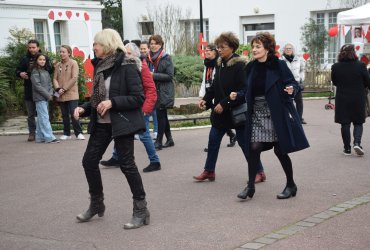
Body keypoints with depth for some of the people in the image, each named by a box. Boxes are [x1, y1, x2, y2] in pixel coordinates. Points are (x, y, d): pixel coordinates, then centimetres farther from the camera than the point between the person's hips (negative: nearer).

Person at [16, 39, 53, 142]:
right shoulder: (25, 59, 7)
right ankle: (32, 133, 15)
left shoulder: (44, 58, 1)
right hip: (29, 90, 2)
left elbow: (50, 70, -4)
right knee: (31, 114, 8)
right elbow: (17, 70, 13)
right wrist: (20, 73, -8)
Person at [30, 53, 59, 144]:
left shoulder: (46, 72, 15)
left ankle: (40, 137, 15)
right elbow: (37, 85, -13)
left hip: (46, 98, 7)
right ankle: (49, 137, -15)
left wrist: (50, 94, -4)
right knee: (44, 118, -11)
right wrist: (47, 95, -13)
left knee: (41, 118, 10)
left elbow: (50, 84, 13)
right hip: (39, 97, -7)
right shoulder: (35, 72, -6)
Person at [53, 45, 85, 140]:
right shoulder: (58, 65, 11)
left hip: (72, 94, -5)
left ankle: (78, 133, -1)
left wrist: (64, 89, -14)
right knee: (64, 115, 10)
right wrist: (58, 89, -11)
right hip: (61, 95, 5)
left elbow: (74, 78, -11)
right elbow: (55, 79, 8)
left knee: (74, 114, -9)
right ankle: (66, 133, 19)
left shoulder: (73, 63, -3)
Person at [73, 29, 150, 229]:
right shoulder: (100, 67, 10)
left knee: (126, 164, -4)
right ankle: (96, 204, 28)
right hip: (101, 123, 8)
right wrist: (84, 108, 2)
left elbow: (138, 98, -17)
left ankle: (141, 210, 7)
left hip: (122, 123, -8)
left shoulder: (126, 66, -14)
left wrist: (112, 102, -24)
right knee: (89, 161, 10)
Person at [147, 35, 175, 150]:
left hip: (164, 92, -6)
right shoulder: (149, 58, 7)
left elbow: (170, 76, -14)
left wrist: (154, 75, -18)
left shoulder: (166, 58, -8)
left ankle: (158, 141, -1)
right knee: (163, 116, 12)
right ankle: (169, 140, 23)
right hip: (154, 91, 6)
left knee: (160, 115, -6)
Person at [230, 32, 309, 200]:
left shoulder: (279, 65, -9)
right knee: (254, 148, -2)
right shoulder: (251, 68, 5)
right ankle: (250, 186, 11)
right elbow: (248, 91, 12)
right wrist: (237, 96, -6)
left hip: (276, 115, -4)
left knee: (280, 150, 3)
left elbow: (293, 83, -6)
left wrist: (291, 89, -28)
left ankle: (291, 185, 22)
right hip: (257, 115, 4)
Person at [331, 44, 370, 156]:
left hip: (342, 99, 1)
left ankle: (347, 148, 10)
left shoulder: (335, 67, -7)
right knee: (358, 123, 13)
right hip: (358, 99, -1)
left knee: (345, 124, 8)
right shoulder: (360, 65, -12)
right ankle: (357, 143, -6)